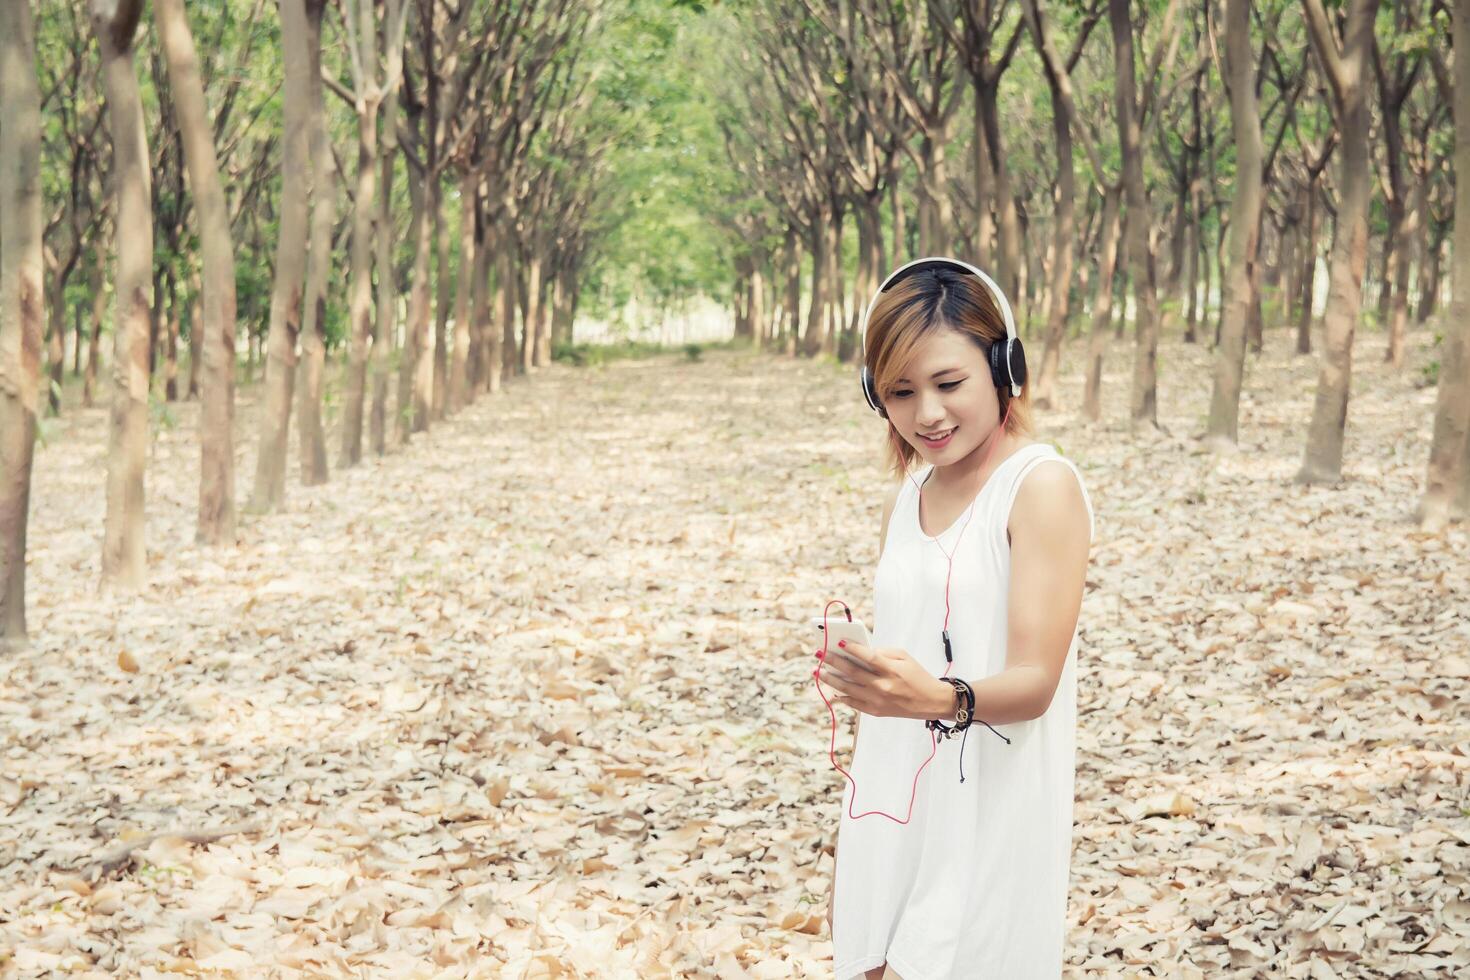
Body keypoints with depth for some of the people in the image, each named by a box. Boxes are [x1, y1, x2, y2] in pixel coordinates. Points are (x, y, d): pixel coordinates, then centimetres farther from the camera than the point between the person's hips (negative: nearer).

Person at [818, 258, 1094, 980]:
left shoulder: (1041, 486, -9)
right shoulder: (905, 501, 12)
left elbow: (1034, 683, -16)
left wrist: (940, 698, -34)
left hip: (986, 825, -6)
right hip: (892, 823, 6)